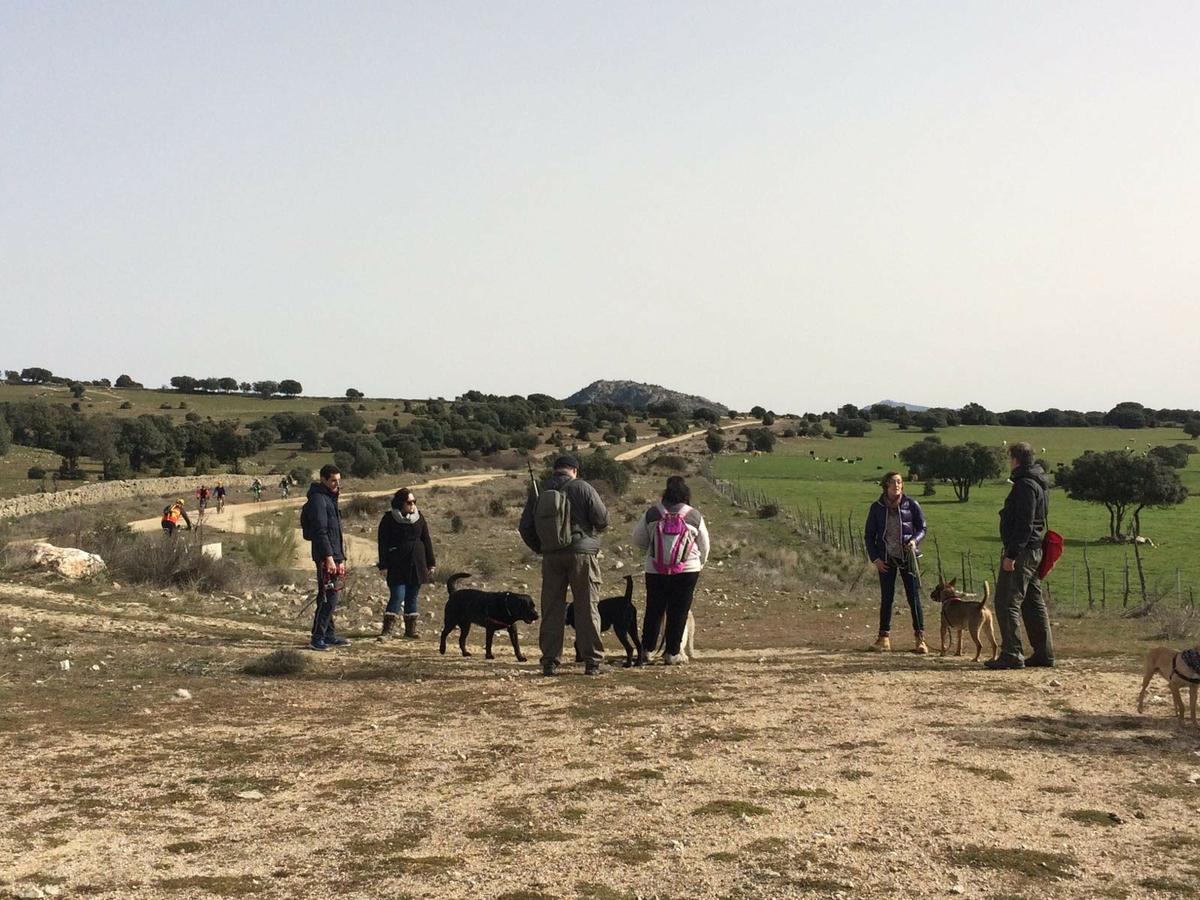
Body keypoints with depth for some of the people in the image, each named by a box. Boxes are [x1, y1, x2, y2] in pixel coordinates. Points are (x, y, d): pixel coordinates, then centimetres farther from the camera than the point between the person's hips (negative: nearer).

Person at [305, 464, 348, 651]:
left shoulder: (330, 498, 19)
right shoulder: (318, 499, -13)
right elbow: (320, 530, -20)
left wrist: (341, 558, 23)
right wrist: (329, 557, -24)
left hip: (334, 555, 10)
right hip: (325, 556, -10)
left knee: (329, 597, 14)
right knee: (328, 597, -10)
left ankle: (329, 635, 21)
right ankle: (318, 638, -7)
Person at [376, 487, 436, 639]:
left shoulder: (419, 517, 8)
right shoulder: (389, 519, -4)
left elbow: (426, 541, 12)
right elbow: (383, 543, -5)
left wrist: (431, 564, 9)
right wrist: (383, 565, -10)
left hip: (417, 565, 4)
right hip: (397, 567, -4)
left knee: (412, 597, 8)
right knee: (397, 596, -12)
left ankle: (410, 629, 16)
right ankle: (386, 630, -9)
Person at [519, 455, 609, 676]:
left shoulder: (538, 491, 8)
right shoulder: (582, 488, -4)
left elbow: (525, 527, 8)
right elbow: (602, 520, -7)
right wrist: (591, 529, 14)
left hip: (551, 556, 3)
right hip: (582, 552, -3)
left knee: (551, 609, 8)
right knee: (587, 608, 2)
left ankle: (550, 662, 8)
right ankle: (593, 661, 2)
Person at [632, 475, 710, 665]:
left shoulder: (652, 513, -2)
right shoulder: (694, 516, -3)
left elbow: (638, 540, 6)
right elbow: (704, 546, 7)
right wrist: (700, 564, 25)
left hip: (655, 571, 1)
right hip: (687, 571, -1)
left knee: (654, 611, 12)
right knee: (678, 613, 7)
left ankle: (645, 651, 11)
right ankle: (671, 653, 10)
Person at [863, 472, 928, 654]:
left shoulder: (911, 505, -2)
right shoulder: (877, 508, 1)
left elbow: (922, 528, 5)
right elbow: (869, 535, 7)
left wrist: (915, 540, -16)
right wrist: (874, 558, -2)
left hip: (907, 557, -1)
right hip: (886, 558, 1)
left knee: (914, 596, -3)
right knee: (886, 598, 4)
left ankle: (920, 638, 2)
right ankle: (884, 638, 11)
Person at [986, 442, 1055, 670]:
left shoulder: (1025, 485, -14)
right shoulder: (1038, 484, 18)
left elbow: (1024, 523, -21)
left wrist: (1011, 554, -23)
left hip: (1021, 551, -10)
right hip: (1034, 551, 10)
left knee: (1007, 603, -9)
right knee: (1034, 603, 14)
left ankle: (1012, 655, -11)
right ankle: (1044, 653, 18)